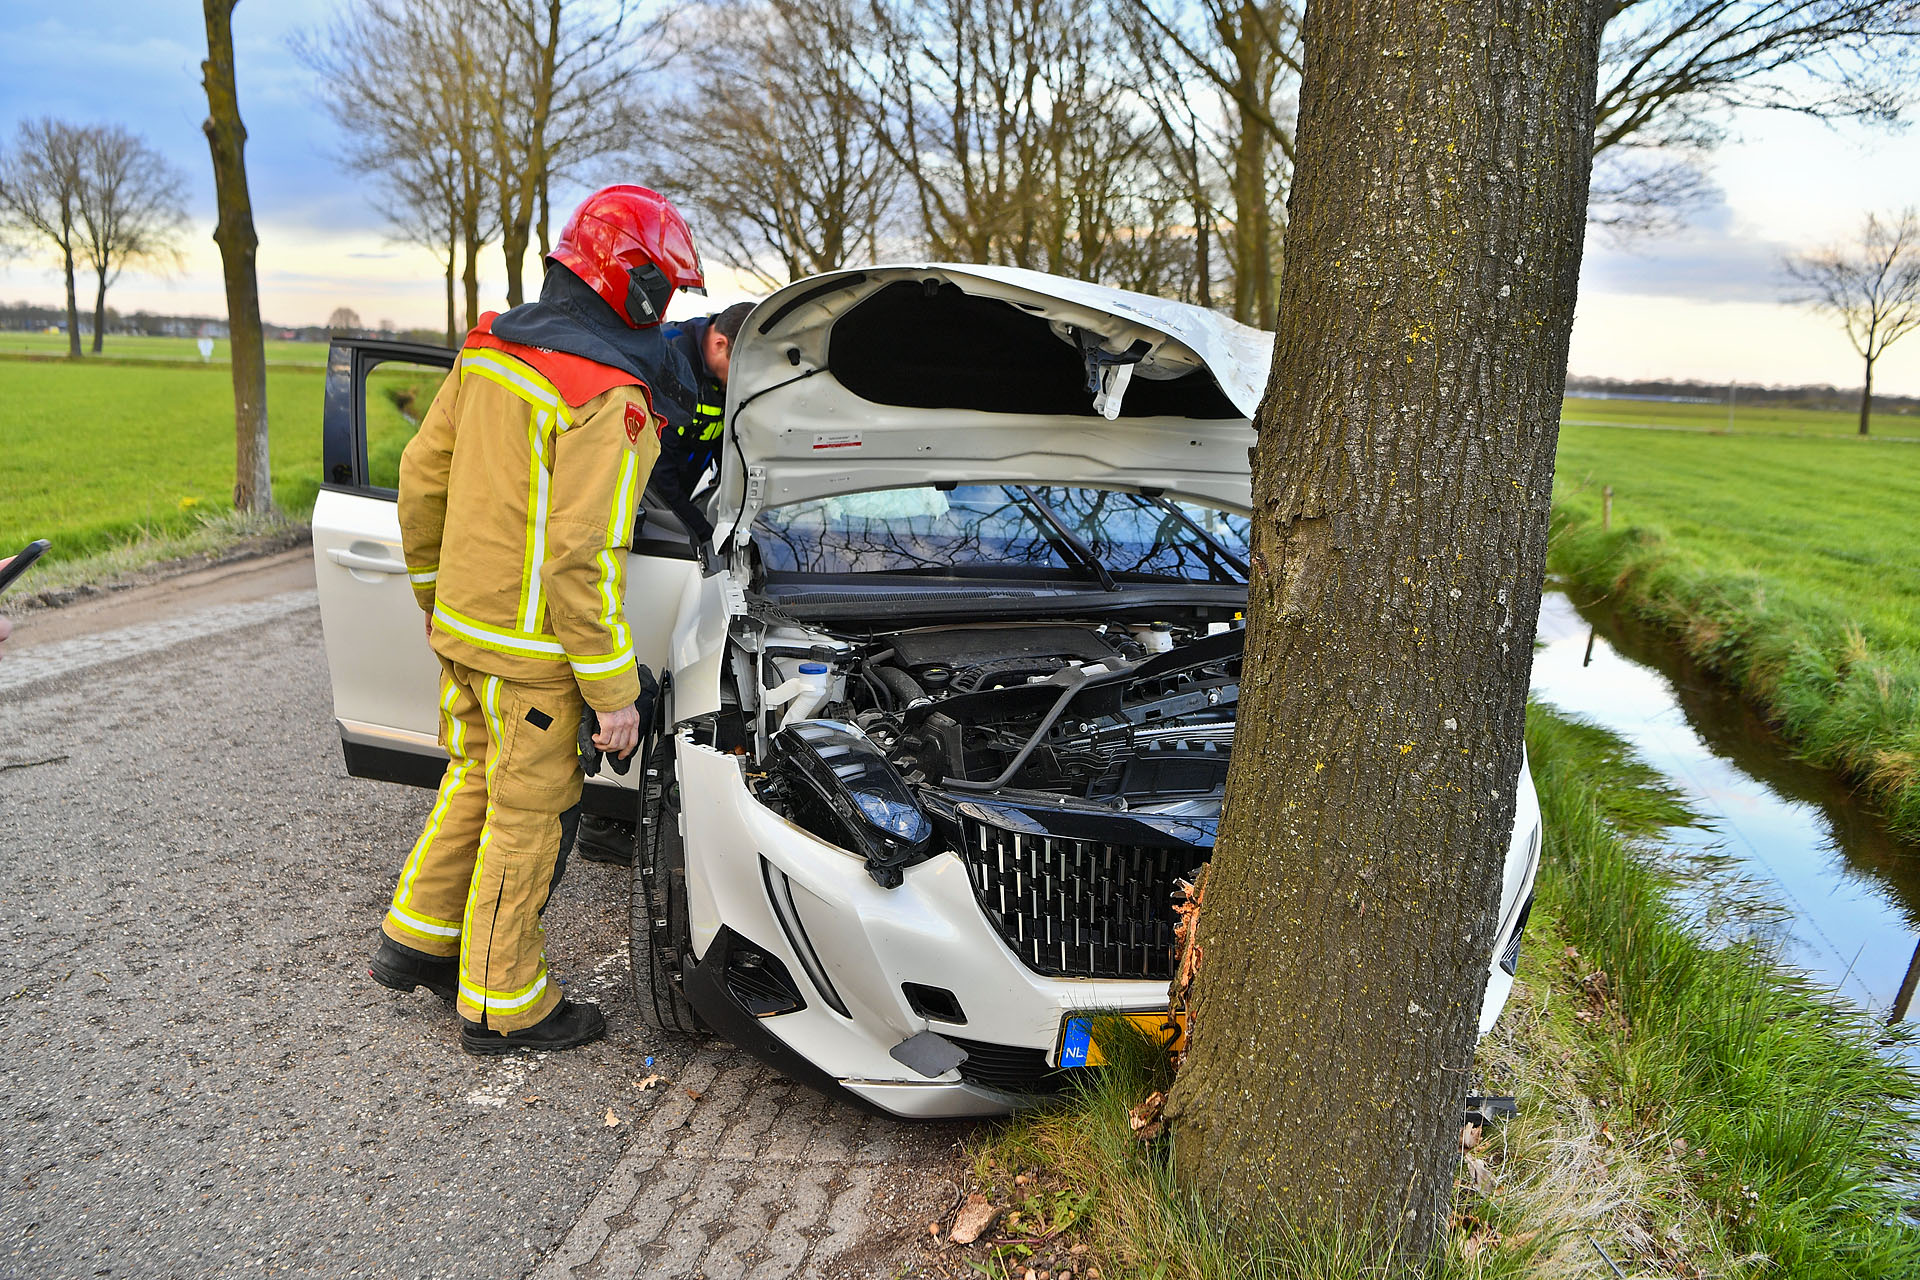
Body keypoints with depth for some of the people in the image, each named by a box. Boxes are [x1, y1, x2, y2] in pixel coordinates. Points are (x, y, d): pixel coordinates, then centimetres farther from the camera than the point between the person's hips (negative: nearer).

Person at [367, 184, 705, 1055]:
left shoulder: (489, 348, 6)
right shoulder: (607, 395, -21)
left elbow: (422, 478, 11)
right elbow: (583, 557, -25)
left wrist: (434, 591, 23)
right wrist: (614, 690, -19)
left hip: (460, 623, 8)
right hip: (531, 647, -8)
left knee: (473, 779, 24)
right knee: (524, 815, 5)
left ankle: (415, 941, 37)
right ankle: (501, 1005, 20)